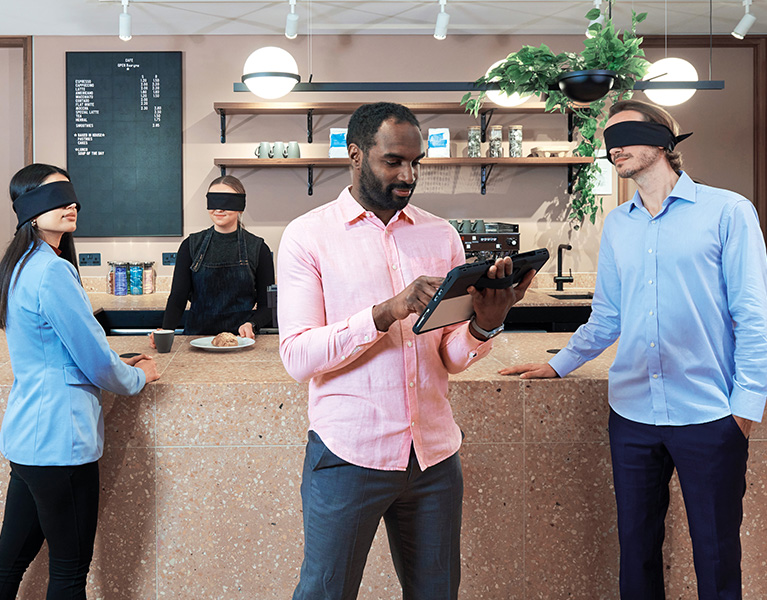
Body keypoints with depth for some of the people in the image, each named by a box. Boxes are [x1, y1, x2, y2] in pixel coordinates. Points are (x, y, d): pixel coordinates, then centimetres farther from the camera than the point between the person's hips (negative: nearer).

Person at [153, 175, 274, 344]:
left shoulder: (257, 248, 4)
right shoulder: (191, 246, 8)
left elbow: (267, 305, 6)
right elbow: (178, 298, 4)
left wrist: (251, 324, -15)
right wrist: (165, 331, -15)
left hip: (241, 341, -1)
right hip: (197, 336, 1)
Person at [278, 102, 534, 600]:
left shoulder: (442, 236, 8)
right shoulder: (308, 236, -3)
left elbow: (452, 356, 7)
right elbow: (298, 356, -12)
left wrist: (484, 325, -15)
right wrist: (386, 313, -24)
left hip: (434, 455, 4)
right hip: (349, 455, -3)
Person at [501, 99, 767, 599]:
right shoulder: (617, 225, 11)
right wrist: (558, 365, 14)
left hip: (708, 415, -4)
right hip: (632, 412, 4)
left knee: (717, 557, 7)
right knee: (636, 547, 15)